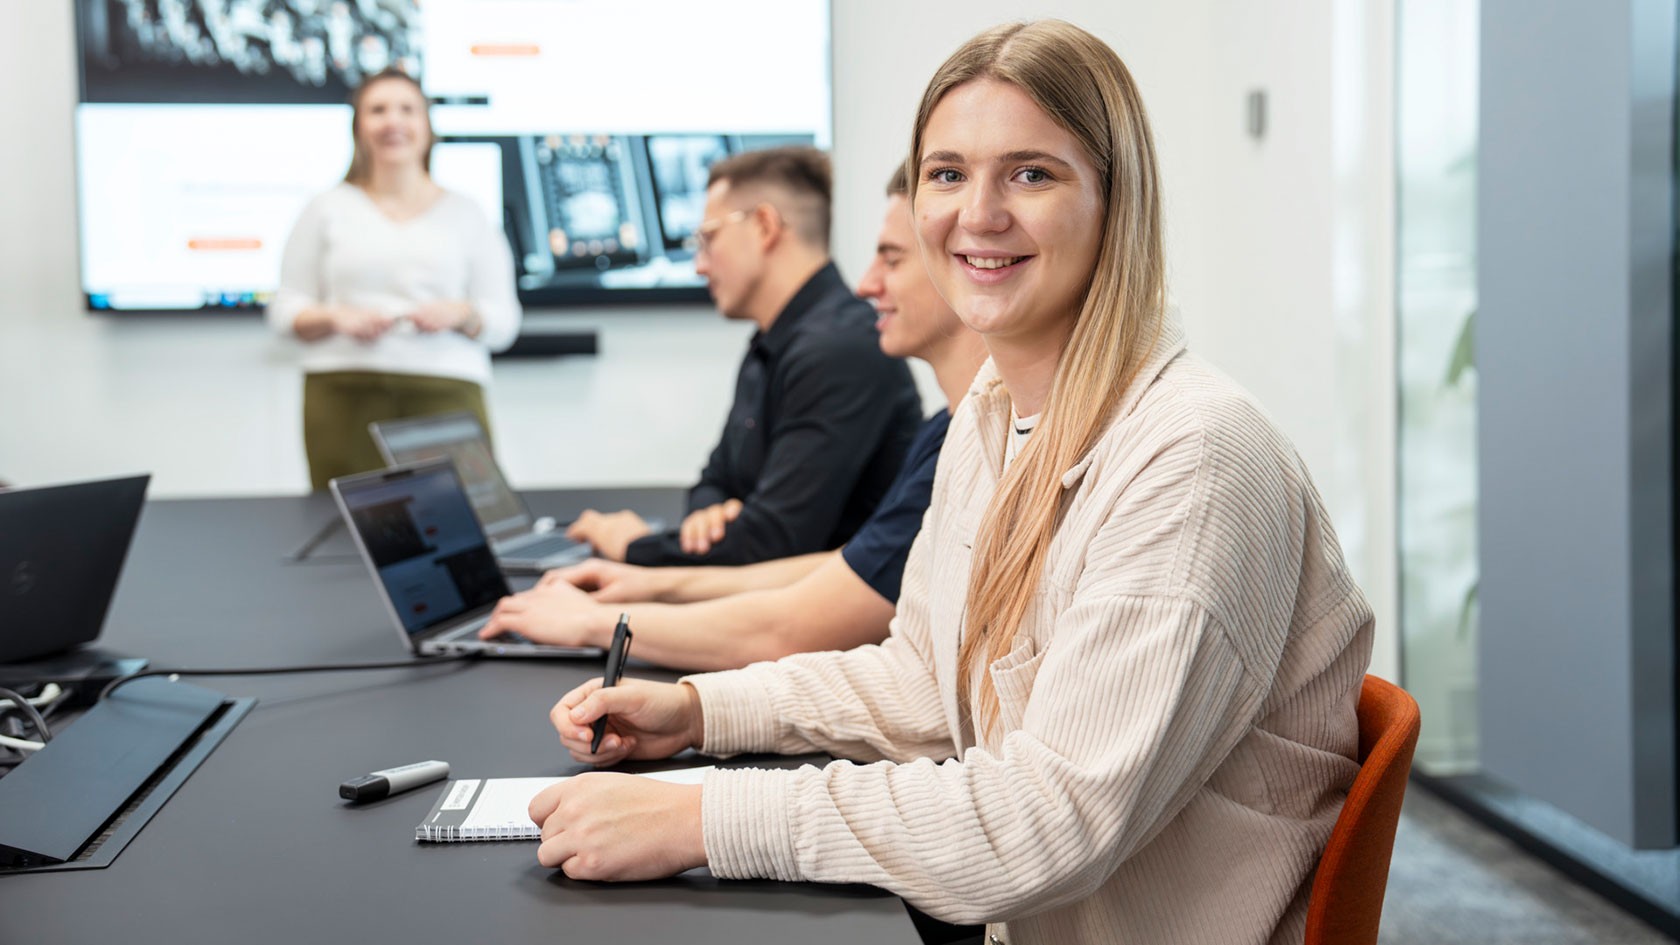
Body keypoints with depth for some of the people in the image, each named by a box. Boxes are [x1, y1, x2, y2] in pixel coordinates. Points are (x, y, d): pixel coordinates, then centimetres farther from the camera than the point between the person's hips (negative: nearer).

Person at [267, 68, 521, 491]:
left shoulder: (464, 214, 16)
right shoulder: (328, 210, 16)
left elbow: (503, 321, 13)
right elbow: (286, 311, 13)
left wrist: (461, 315, -8)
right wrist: (337, 317, -6)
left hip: (447, 392, 0)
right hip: (345, 394, 0)